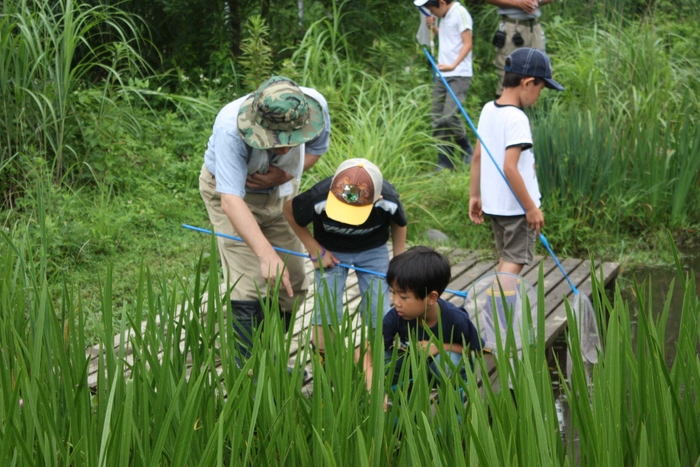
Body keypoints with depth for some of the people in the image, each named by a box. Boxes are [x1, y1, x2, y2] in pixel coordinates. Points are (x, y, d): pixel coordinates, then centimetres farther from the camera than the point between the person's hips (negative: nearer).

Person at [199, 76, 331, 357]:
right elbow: (231, 200, -47)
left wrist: (285, 175, -25)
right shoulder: (230, 129, -41)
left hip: (281, 190, 5)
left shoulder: (315, 106, -28)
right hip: (230, 190, -5)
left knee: (291, 284, 7)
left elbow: (317, 146, -5)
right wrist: (266, 253, -59)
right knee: (250, 289, -16)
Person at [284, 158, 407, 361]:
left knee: (380, 315, 0)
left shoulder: (389, 201, -34)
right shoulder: (319, 198, -38)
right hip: (331, 252, -1)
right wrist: (316, 250, -13)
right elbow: (289, 210, -15)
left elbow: (399, 223, -8)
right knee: (325, 317, -5)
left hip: (373, 251, 1)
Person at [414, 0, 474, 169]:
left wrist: (453, 65, -26)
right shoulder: (445, 16, 16)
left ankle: (467, 152, 5)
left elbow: (467, 44, -14)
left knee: (449, 116, -17)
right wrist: (433, 28, 12)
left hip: (458, 75, -9)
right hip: (442, 75, 9)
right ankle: (445, 163, 11)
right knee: (437, 118, 5)